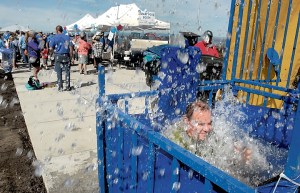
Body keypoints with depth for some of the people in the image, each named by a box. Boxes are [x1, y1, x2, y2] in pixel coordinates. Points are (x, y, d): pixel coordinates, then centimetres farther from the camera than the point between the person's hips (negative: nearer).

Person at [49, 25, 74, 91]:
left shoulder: (54, 38, -1)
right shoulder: (67, 37, 2)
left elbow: (51, 49, -7)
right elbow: (71, 47, -2)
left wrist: (51, 52, 16)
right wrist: (71, 57, 1)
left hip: (58, 56, -1)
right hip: (66, 56, 1)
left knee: (59, 72, 7)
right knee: (67, 72, 8)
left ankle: (60, 87, 10)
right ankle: (68, 86, 9)